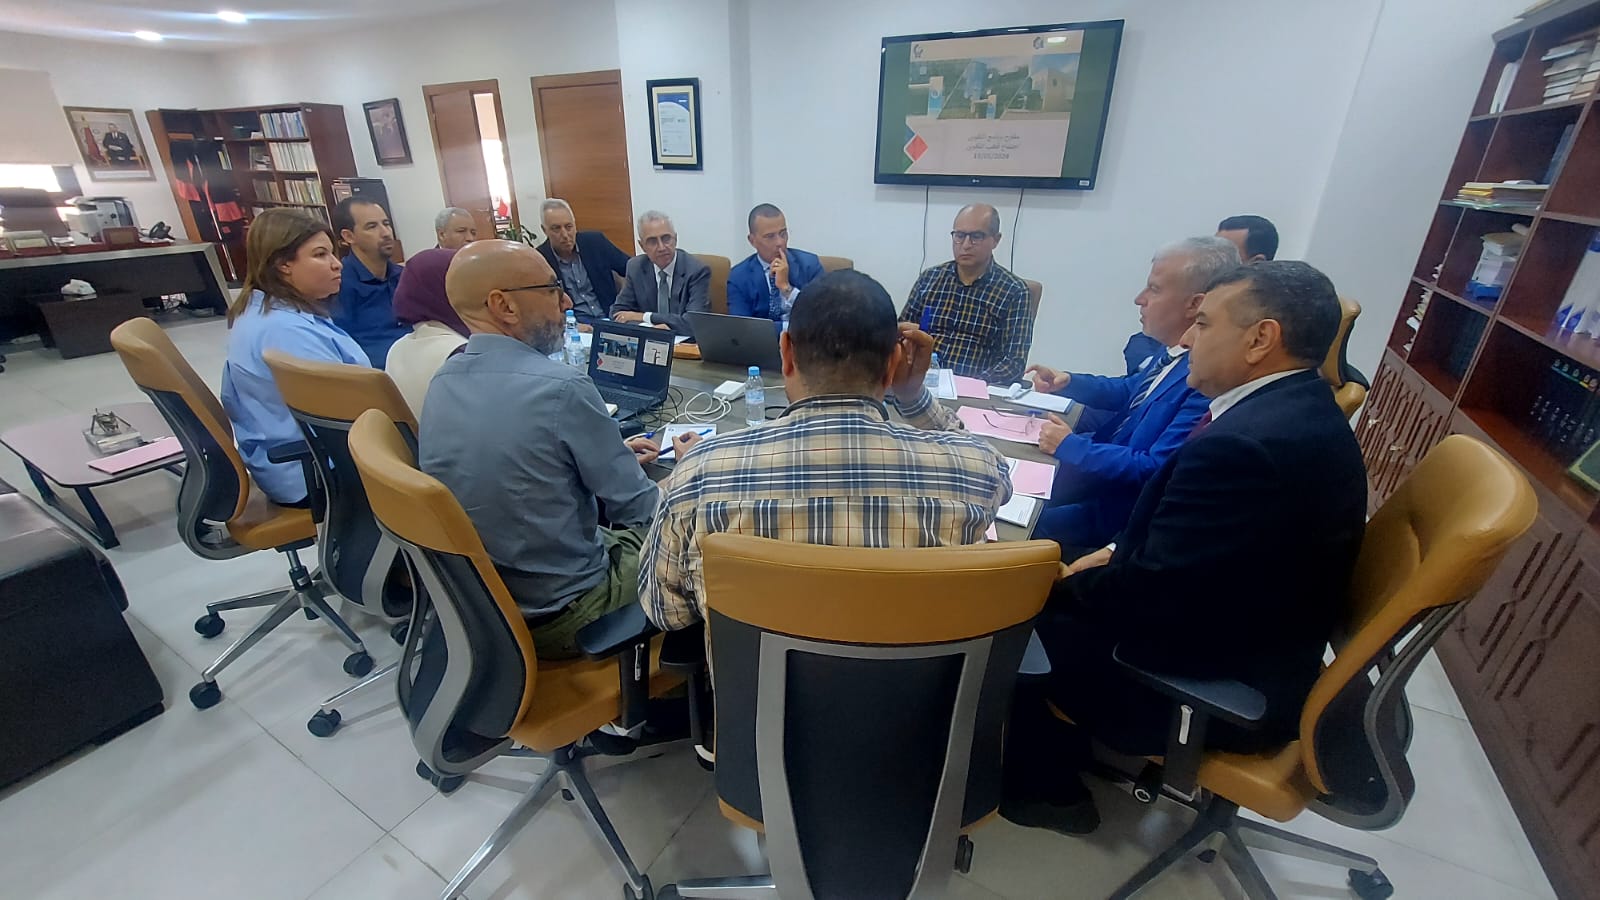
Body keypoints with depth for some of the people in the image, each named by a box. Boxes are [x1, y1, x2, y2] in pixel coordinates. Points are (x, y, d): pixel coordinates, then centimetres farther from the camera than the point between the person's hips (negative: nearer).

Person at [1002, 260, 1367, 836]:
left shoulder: (1246, 444, -32)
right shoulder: (1299, 409, 0)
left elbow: (1148, 594, -26)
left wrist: (1072, 582, -9)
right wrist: (1122, 556, 0)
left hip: (1223, 688, -9)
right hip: (1253, 649, 9)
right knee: (1058, 591, 14)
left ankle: (1044, 788, 25)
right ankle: (1067, 748, 30)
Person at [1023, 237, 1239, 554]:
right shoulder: (1174, 351, 2)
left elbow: (1156, 473, -28)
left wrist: (1069, 446, -20)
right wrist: (1066, 382, 5)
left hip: (1123, 508, -9)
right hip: (1098, 471, 9)